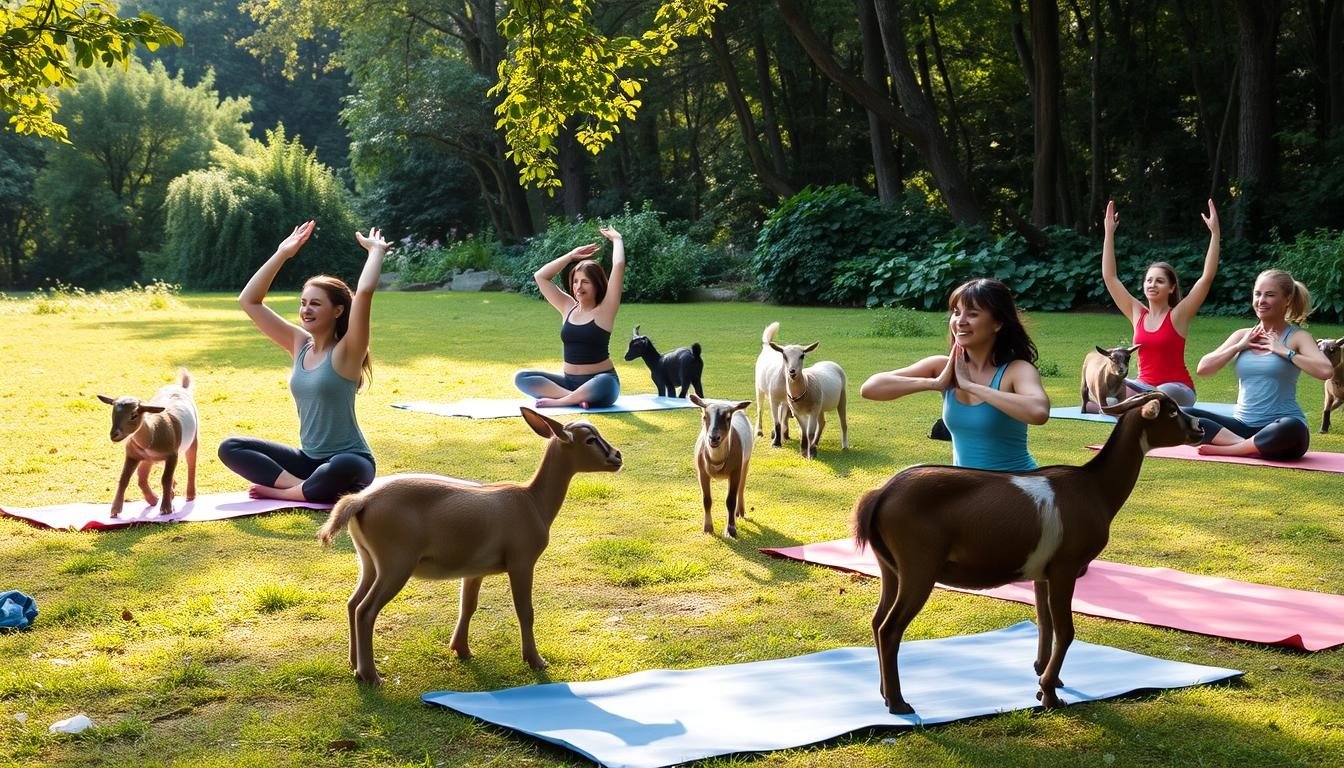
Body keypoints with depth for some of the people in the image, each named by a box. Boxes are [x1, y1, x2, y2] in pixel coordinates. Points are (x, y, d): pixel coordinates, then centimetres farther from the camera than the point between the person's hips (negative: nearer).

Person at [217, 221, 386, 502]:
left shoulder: (346, 352, -13)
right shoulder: (300, 344, 5)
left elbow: (365, 291, -29)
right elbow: (248, 301, 5)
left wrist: (377, 250, -15)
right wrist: (282, 254, 3)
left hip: (348, 460, -7)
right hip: (308, 459, 7)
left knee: (341, 469, -42)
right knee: (230, 448, -3)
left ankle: (281, 492, -16)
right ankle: (303, 486, -18)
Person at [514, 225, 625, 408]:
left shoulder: (604, 310, -5)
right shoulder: (568, 308, 9)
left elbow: (618, 266, -13)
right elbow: (540, 277, 10)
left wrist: (616, 239, 2)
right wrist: (572, 255, 11)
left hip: (598, 381, -6)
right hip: (568, 380, 6)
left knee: (603, 385, -42)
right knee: (521, 378, -15)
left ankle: (557, 401, -26)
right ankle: (576, 397, -26)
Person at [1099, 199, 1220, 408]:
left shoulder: (1178, 315, -5)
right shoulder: (1137, 314, 6)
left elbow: (1207, 277, -13)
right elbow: (1109, 276, 5)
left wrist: (1214, 233, -18)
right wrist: (1109, 233, 2)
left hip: (1176, 389, -4)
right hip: (1144, 386, 4)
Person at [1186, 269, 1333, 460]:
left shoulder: (1297, 337, -1)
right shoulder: (1243, 335, 12)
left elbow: (1324, 370, -20)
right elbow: (1202, 368, 4)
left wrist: (1284, 351, -13)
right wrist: (1239, 346, -2)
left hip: (1275, 429, -4)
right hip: (1242, 425, 4)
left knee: (1291, 429, -41)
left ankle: (1226, 449, -20)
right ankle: (1247, 446, -22)